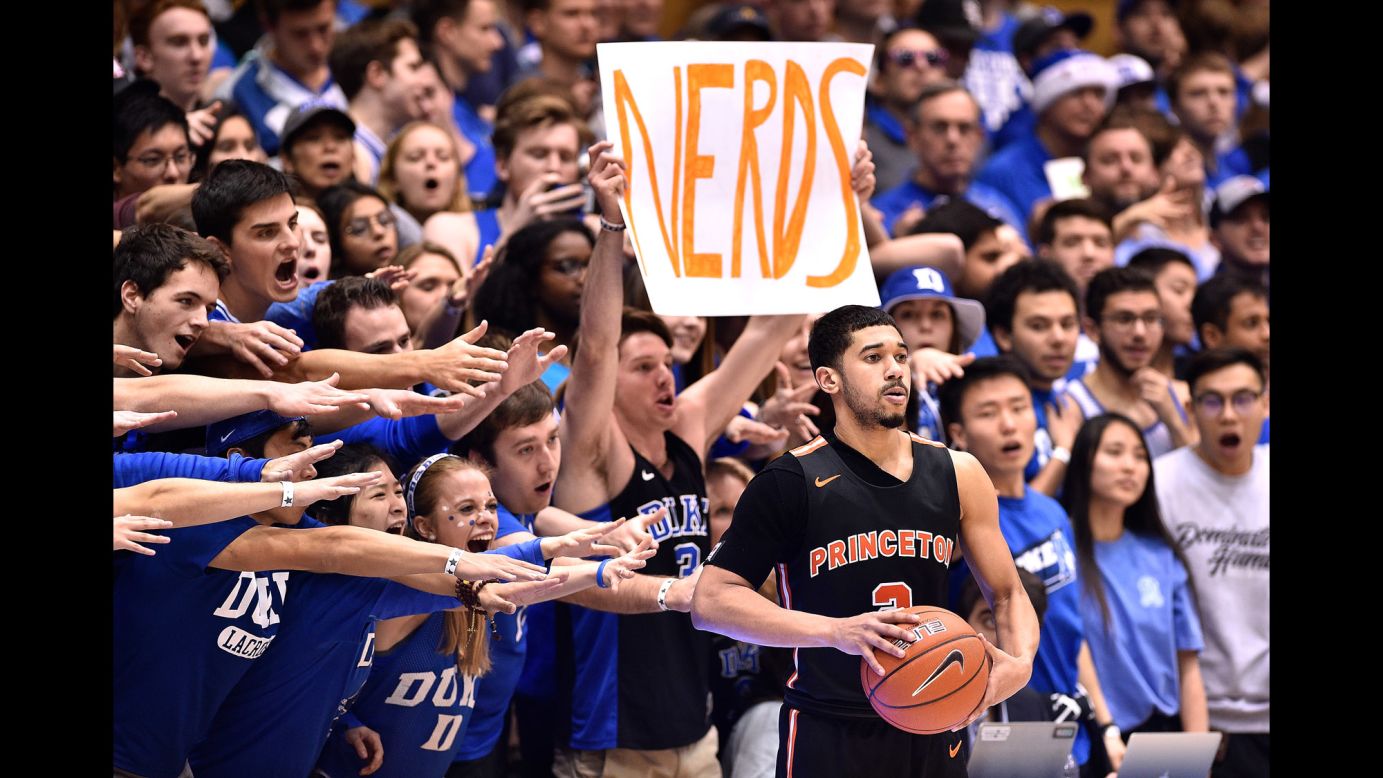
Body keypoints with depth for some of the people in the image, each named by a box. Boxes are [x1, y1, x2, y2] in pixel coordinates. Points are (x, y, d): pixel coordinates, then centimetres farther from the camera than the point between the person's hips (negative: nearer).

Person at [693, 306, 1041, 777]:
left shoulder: (956, 475, 5)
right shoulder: (794, 482, -8)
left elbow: (1007, 594, 15)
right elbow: (711, 601, -14)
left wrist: (1020, 662, -8)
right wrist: (837, 631, -25)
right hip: (830, 738, -4)